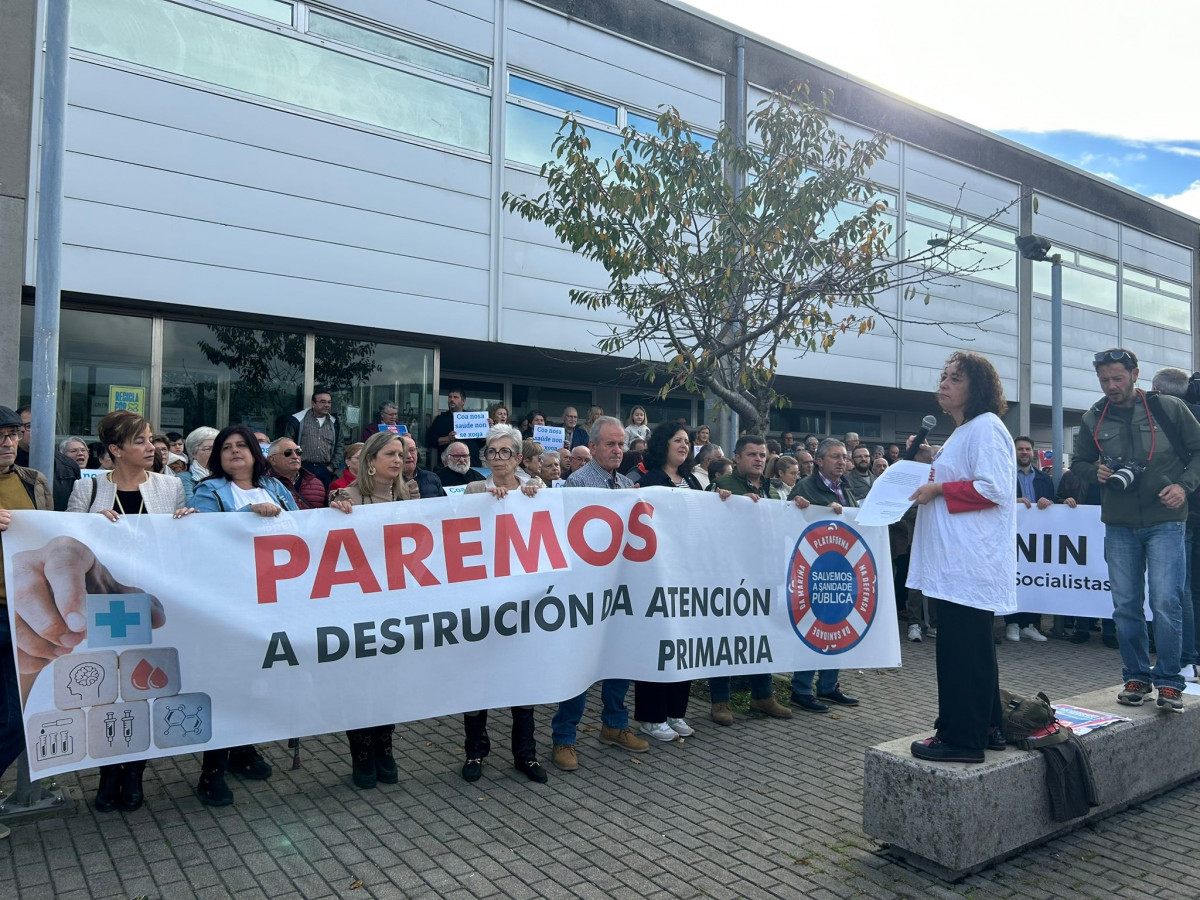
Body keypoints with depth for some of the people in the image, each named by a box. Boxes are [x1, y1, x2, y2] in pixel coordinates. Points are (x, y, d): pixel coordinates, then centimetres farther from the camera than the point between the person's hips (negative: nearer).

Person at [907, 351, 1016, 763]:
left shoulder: (986, 427, -11)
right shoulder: (962, 431, 20)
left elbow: (992, 489, -21)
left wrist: (939, 490, -15)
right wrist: (932, 463, 16)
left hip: (972, 561, -11)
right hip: (957, 559, 11)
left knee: (962, 648, -5)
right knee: (971, 646, 16)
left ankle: (962, 738, 4)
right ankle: (986, 728, 26)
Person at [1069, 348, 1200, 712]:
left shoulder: (1169, 408, -2)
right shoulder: (1093, 419, 5)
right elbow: (1078, 462, 16)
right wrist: (1095, 471, -5)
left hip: (1164, 521, -3)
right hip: (1119, 525, 3)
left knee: (1166, 602, -8)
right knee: (1126, 605, 7)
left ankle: (1169, 681, 6)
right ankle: (1136, 677, 20)